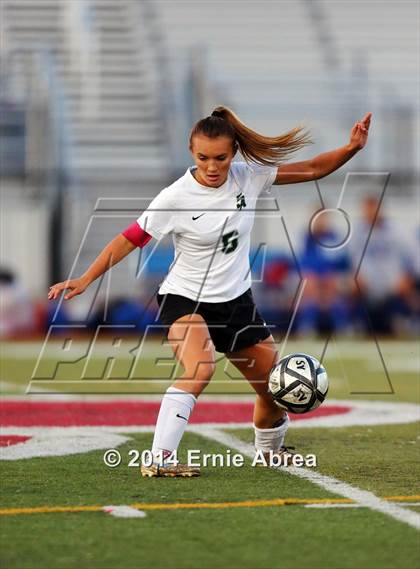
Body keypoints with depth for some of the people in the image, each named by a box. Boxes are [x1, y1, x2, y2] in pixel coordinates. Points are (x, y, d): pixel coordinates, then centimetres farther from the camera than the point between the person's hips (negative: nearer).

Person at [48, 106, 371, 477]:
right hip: (185, 300, -5)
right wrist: (86, 279, -19)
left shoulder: (249, 176, -7)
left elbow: (312, 169, -1)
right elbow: (131, 238, -14)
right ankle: (158, 460, -36)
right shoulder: (176, 198, -18)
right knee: (201, 368, -35)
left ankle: (270, 449, 43)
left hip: (236, 300, 5)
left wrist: (351, 149, -15)